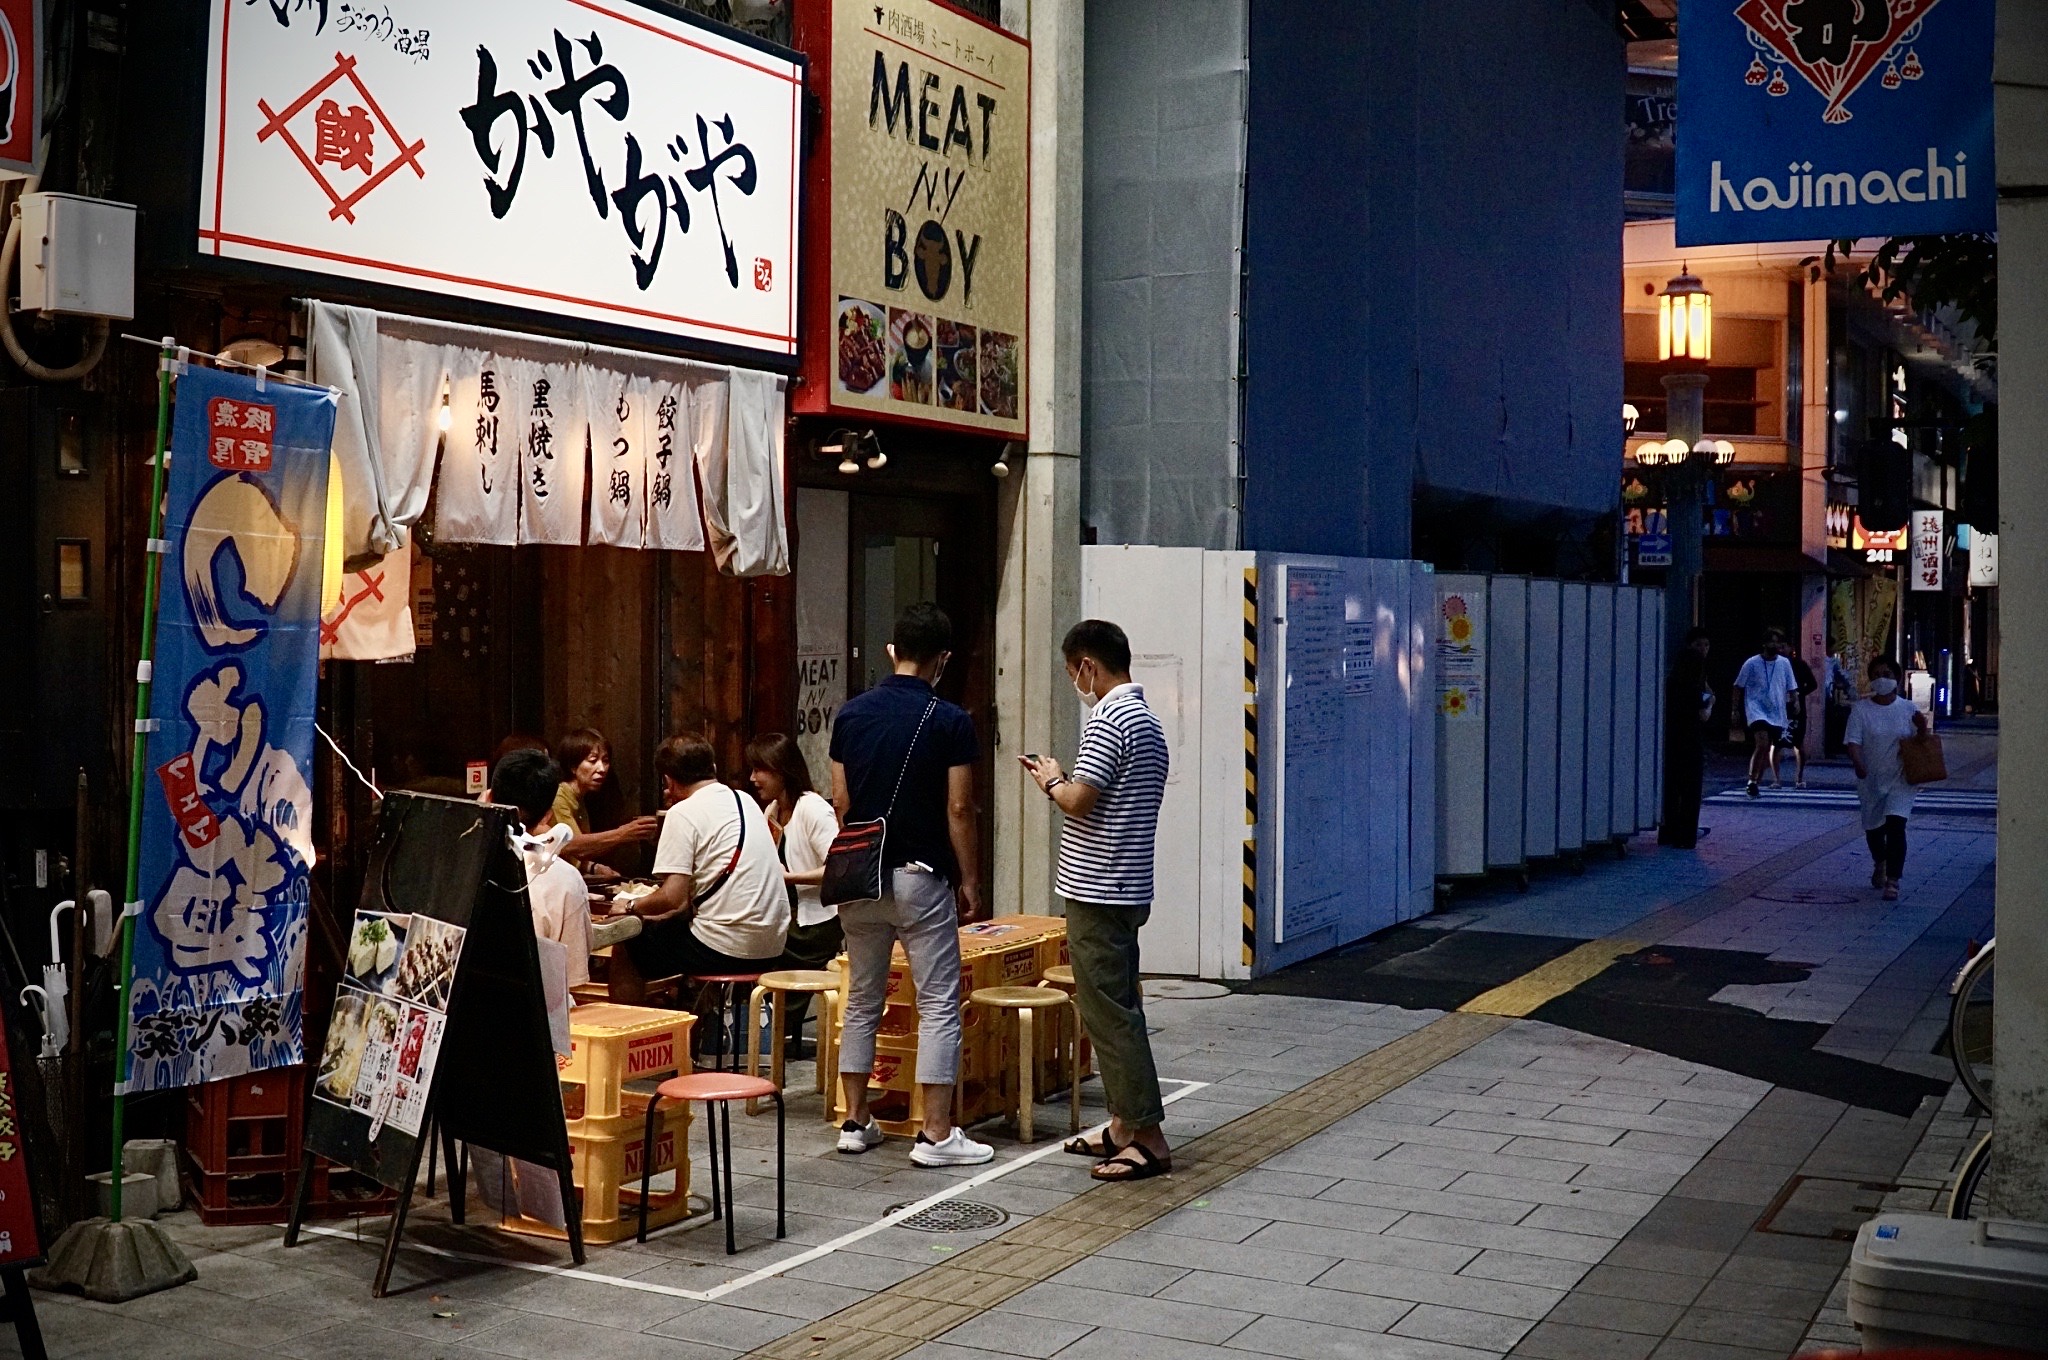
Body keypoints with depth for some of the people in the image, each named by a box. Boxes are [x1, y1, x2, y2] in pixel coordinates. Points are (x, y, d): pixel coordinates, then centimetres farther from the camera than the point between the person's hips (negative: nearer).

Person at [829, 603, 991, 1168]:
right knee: (939, 1005, 1)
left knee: (862, 1001, 14)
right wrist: (970, 881, 0)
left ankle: (855, 1121, 18)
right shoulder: (950, 721, -10)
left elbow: (841, 801, 6)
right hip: (920, 877, -5)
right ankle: (936, 1134, 0)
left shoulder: (851, 713, 3)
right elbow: (958, 810, -10)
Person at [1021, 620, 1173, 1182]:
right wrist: (1062, 780, 14)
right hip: (1125, 887, 10)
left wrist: (1052, 781, -2)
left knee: (1110, 1013, -6)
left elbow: (1078, 801, -21)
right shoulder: (1146, 719, 15)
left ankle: (1148, 1138, -5)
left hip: (1098, 891, -10)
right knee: (1117, 1008, 16)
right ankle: (1124, 1126, 23)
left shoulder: (1110, 721, -17)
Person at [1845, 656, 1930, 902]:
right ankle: (1879, 864, 47)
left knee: (1896, 826, -17)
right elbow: (1853, 741, -11)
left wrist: (1922, 728, -17)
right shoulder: (1861, 709, -3)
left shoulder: (1909, 710, 0)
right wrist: (1857, 764, -30)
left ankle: (1892, 880, -17)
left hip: (1900, 779, -2)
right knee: (1873, 827, 17)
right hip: (1870, 780, 2)